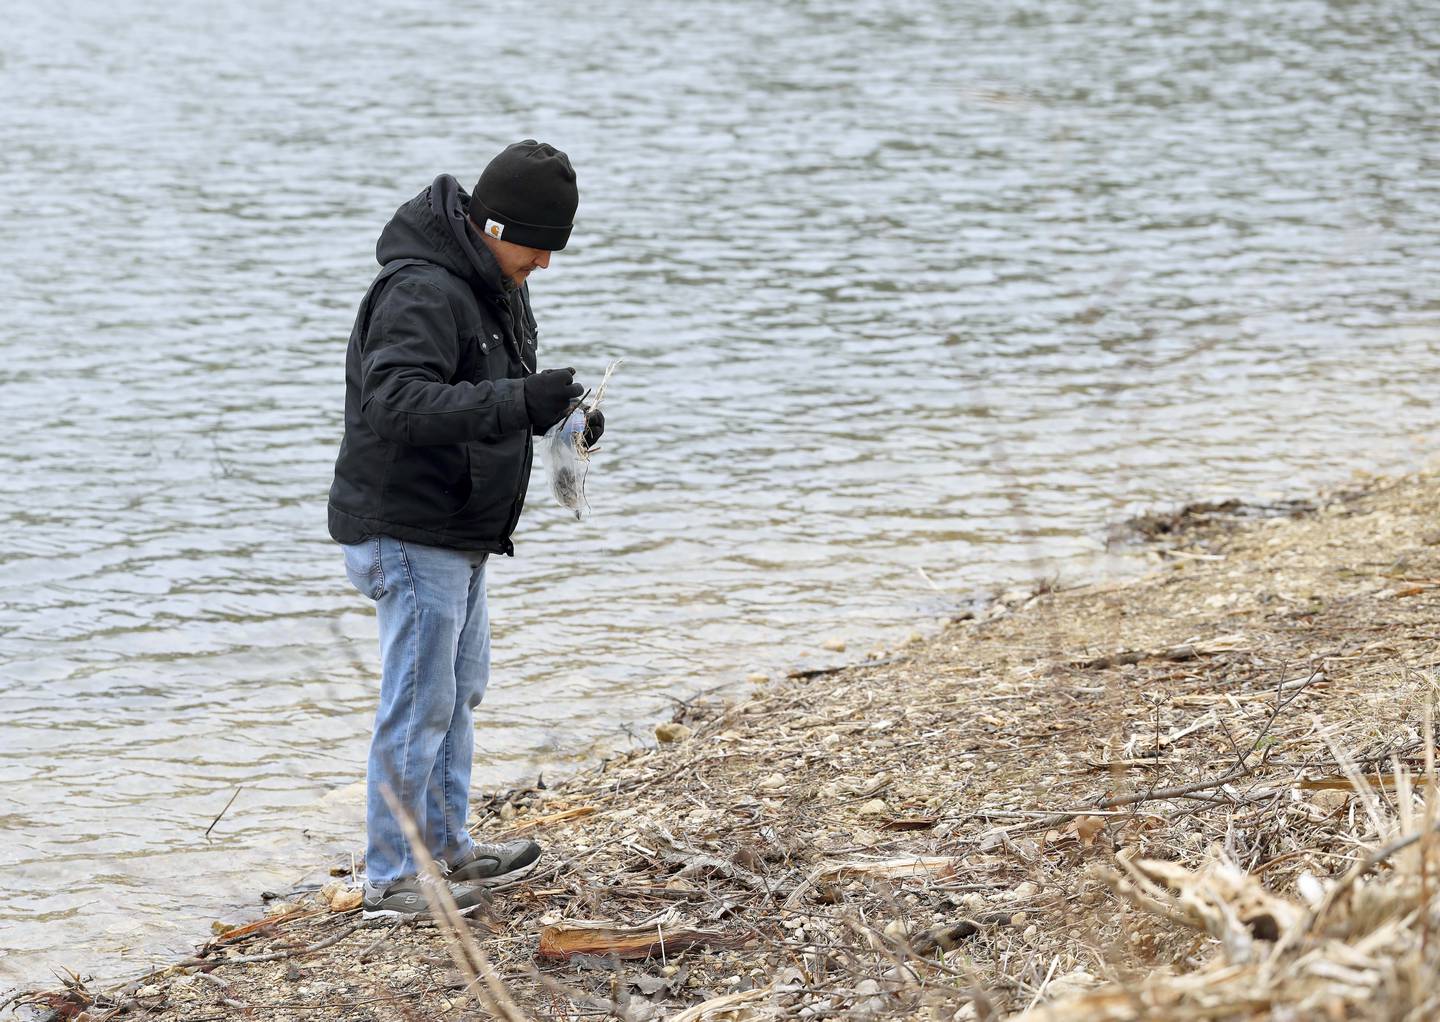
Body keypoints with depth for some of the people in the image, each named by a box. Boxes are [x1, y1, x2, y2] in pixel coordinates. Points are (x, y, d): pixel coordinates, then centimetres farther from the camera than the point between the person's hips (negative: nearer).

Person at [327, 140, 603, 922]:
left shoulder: (493, 285, 11)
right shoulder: (420, 291, -22)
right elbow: (399, 403, -34)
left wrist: (555, 413, 1)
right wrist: (519, 401, -41)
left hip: (458, 534, 11)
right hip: (409, 534, -11)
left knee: (460, 689, 20)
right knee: (419, 703, -4)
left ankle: (448, 848, 34)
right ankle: (390, 880, 5)